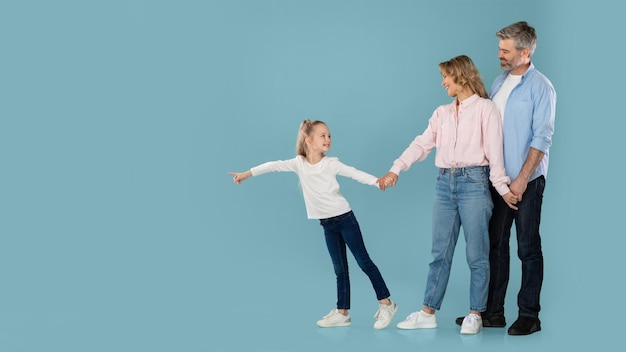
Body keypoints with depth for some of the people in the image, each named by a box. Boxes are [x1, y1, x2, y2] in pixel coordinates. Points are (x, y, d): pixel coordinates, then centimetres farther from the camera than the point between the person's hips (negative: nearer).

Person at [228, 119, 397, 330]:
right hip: (327, 224, 4)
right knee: (340, 269, 8)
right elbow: (275, 166, -7)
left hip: (344, 218, -3)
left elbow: (355, 174, -19)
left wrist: (378, 182, -34)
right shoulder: (299, 163, -2)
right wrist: (247, 174, -13)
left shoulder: (331, 164, -11)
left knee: (363, 261, -2)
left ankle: (386, 303, 7)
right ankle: (342, 312, 14)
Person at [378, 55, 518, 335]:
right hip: (444, 183, 5)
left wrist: (502, 187, -9)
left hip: (474, 182, -5)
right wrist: (396, 169, -4)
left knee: (476, 253, 0)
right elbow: (421, 144, 7)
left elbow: (494, 150, -5)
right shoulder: (441, 113, 14)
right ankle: (428, 312, 12)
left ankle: (475, 315, 8)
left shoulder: (485, 108, 0)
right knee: (440, 252, 8)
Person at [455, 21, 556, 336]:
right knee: (495, 245, 9)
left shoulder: (540, 87, -9)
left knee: (528, 248, 1)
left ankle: (529, 315, 9)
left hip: (527, 181, -7)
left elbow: (542, 138, -14)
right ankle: (493, 312, 17)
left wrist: (522, 179, -18)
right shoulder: (499, 82, 11)